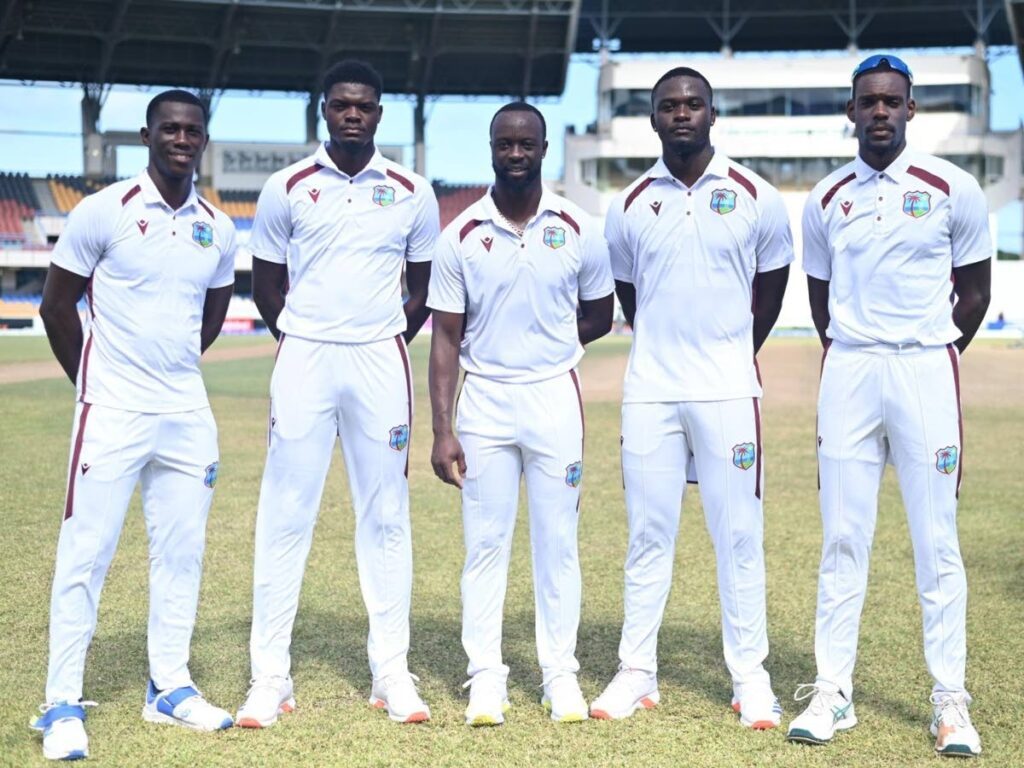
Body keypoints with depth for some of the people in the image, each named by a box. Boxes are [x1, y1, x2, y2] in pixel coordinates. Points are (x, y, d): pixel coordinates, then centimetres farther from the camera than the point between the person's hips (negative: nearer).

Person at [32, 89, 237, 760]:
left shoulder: (218, 229, 7)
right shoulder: (105, 211, -6)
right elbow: (57, 305, 0)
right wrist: (96, 382, 6)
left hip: (188, 415, 5)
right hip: (112, 415, -5)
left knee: (181, 553, 9)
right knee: (85, 555, -3)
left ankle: (170, 688, 22)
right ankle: (63, 704, 5)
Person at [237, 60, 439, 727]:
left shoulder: (412, 193, 5)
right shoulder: (287, 189, 3)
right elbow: (266, 285, 11)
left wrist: (386, 340, 10)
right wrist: (309, 339, 11)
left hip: (381, 361, 1)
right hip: (303, 358, -1)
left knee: (386, 516, 3)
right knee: (284, 516, -2)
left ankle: (392, 671, 10)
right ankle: (271, 675, 4)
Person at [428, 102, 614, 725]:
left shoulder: (578, 230, 0)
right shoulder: (462, 236, -1)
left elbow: (600, 317, 13)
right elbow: (445, 338, -1)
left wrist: (546, 343, 0)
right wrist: (442, 432, -7)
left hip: (555, 397, 0)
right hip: (484, 400, 0)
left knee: (558, 541, 5)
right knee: (485, 543, 3)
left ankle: (561, 673, 15)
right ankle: (486, 675, 12)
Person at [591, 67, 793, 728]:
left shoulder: (756, 199, 1)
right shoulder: (630, 206, 6)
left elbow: (772, 286, 13)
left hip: (728, 391, -1)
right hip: (650, 392, 2)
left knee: (739, 534, 1)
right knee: (648, 533, 6)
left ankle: (750, 677, 10)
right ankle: (637, 673, 13)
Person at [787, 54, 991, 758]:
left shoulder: (952, 190, -1)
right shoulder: (827, 199, 8)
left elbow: (974, 291, 6)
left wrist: (928, 357, 7)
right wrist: (858, 359, 12)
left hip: (926, 369, -2)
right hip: (847, 370, 2)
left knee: (937, 542, 0)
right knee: (843, 540, 4)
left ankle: (951, 700, 8)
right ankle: (833, 691, 10)